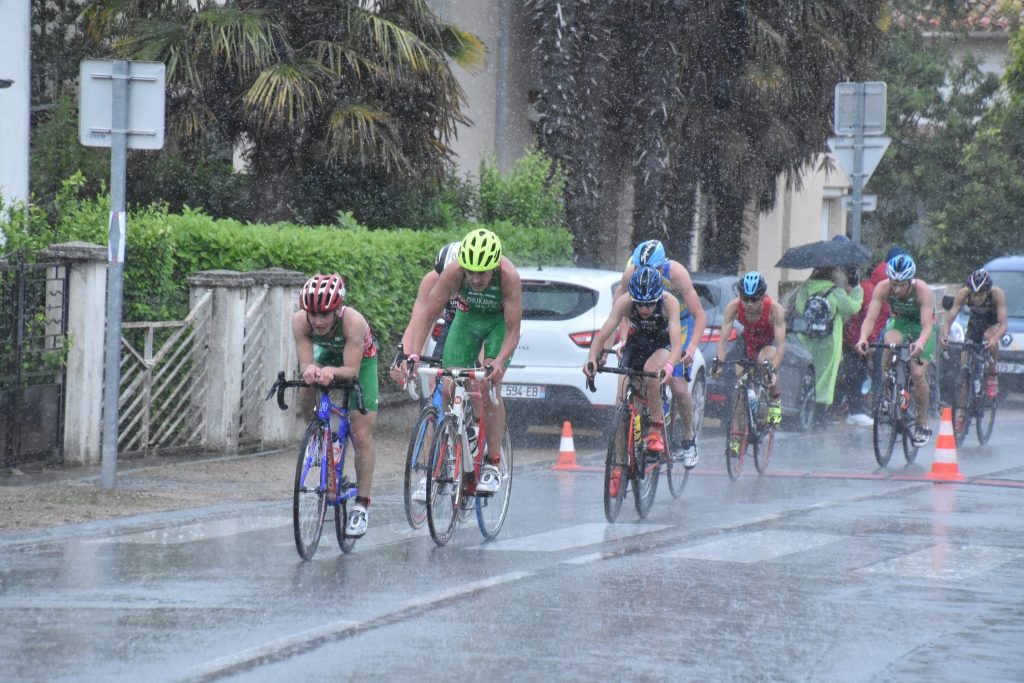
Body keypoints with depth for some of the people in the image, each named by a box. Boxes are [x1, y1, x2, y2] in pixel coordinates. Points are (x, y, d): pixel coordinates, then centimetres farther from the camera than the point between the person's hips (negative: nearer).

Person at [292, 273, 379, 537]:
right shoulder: (300, 321, -32)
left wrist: (331, 372, -58)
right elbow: (305, 362, -30)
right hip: (327, 355, 4)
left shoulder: (353, 322, -40)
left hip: (360, 361, -3)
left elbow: (352, 370, -38)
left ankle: (362, 504, 0)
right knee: (305, 404, -23)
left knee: (362, 434, -9)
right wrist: (310, 369, -54)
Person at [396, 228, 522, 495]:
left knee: (489, 385, -20)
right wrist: (413, 355, -43)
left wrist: (499, 362, -51)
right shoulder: (453, 272, -33)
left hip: (500, 321, -2)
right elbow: (427, 312, -31)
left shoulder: (508, 275, -36)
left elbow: (513, 330, -34)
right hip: (467, 318, 3)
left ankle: (492, 465, -14)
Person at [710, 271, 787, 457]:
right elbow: (723, 339, -27)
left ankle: (775, 399, -11)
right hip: (747, 344, 3)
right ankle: (736, 437, -3)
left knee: (765, 359, -36)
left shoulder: (775, 309, -33)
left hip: (770, 345, -3)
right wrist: (718, 362, -42)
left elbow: (781, 344, -36)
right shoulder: (733, 307, -27)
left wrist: (774, 370, -49)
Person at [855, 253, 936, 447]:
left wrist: (920, 343, -62)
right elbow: (870, 318, -33)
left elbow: (927, 325, -41)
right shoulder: (882, 288, -27)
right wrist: (863, 338, -53)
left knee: (918, 374, -16)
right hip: (898, 322, 2)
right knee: (890, 345, -34)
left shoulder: (923, 291, -34)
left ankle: (923, 424, 2)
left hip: (920, 327, -2)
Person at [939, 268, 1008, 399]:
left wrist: (994, 339, -61)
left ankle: (992, 373, -14)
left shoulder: (997, 294, -36)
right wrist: (944, 335, -53)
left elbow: (1003, 325, -41)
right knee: (965, 363, -9)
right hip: (975, 323, 3)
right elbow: (950, 318, -32)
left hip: (993, 324, -3)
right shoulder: (963, 294, -31)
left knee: (989, 336, -36)